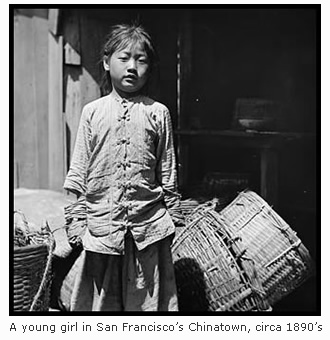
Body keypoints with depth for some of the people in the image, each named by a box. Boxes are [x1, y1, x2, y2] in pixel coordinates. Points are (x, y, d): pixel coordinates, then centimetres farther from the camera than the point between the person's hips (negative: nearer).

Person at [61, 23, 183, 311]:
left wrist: (173, 217, 6)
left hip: (148, 225, 0)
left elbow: (168, 171, 5)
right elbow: (79, 168, 6)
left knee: (146, 300, 8)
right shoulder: (92, 112, 5)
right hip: (101, 223, 1)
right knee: (102, 298, 11)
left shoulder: (158, 113, 2)